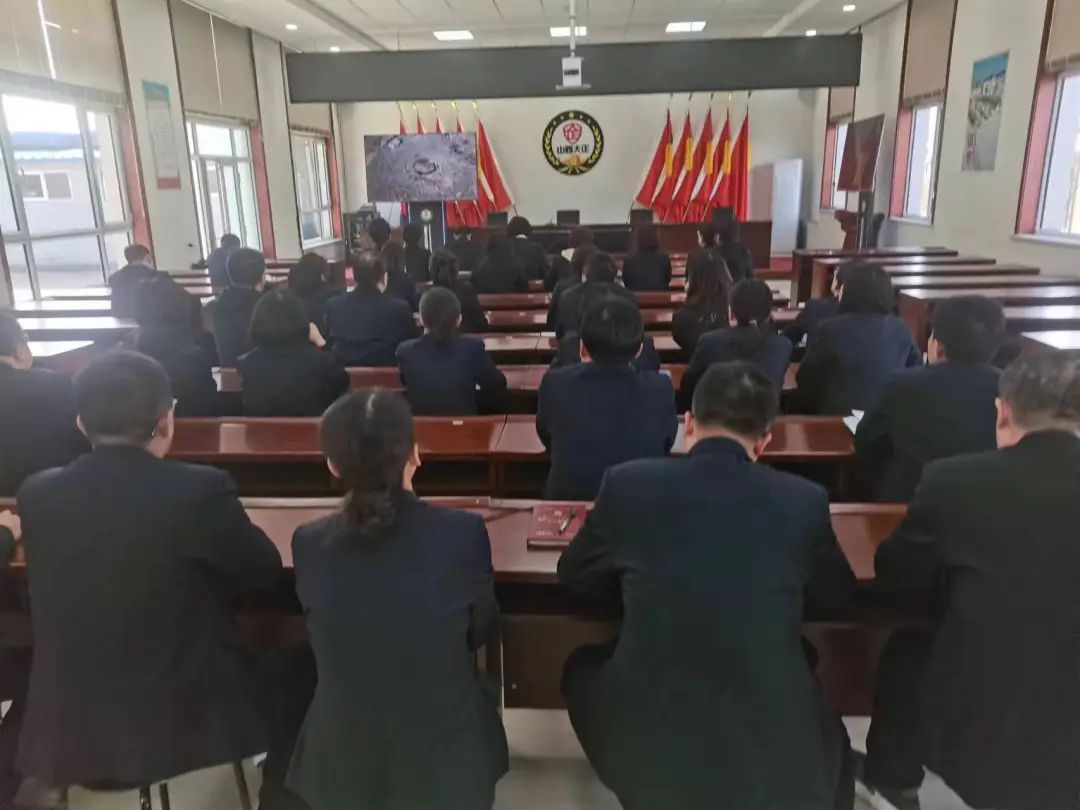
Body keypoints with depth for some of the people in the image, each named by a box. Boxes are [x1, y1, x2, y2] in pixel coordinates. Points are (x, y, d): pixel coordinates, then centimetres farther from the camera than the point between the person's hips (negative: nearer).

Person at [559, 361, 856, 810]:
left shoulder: (627, 482, -7)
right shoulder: (804, 500, -5)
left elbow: (573, 575, 10)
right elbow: (836, 599, 13)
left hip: (645, 744, 0)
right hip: (775, 750, 1)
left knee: (581, 669, 31)